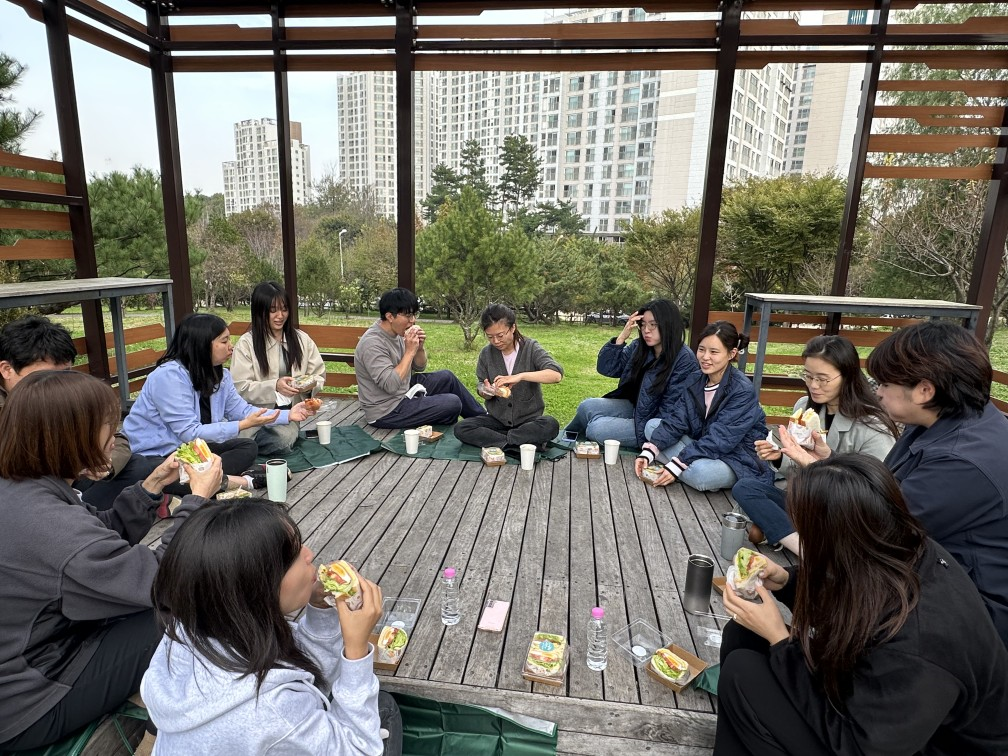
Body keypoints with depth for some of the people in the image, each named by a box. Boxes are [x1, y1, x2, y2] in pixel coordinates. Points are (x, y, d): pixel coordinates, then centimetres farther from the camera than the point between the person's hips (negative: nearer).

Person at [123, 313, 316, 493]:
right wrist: (245, 424, -30)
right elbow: (190, 433, -27)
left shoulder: (220, 375, 1)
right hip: (152, 456, -9)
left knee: (248, 447, 0)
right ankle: (244, 480, -20)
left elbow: (242, 410, 3)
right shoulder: (169, 376, -25)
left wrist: (288, 415, -6)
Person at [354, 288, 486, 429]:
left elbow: (418, 367, 10)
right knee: (452, 404, -16)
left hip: (403, 393, 10)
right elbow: (390, 385, -34)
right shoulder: (372, 344, -25)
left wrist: (420, 347, -11)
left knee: (446, 377, 14)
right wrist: (410, 351, -29)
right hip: (386, 413, -10)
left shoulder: (397, 334, 1)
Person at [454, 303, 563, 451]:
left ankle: (497, 441, -17)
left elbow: (557, 375, -24)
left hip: (529, 420, -3)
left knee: (551, 425, -33)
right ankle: (525, 442, -21)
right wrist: (486, 392, -19)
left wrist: (520, 376, -35)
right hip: (497, 419, 3)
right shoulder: (486, 353, -1)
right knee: (461, 429, -22)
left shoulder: (530, 348, -9)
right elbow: (482, 391, 6)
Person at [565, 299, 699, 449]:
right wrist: (622, 337, -16)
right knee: (587, 406, -9)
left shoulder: (685, 360, -21)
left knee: (596, 429, -19)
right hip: (634, 407, 6)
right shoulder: (639, 347, -3)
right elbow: (605, 368, -4)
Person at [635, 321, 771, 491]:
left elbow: (719, 440, -28)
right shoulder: (696, 380, -1)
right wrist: (649, 452, -19)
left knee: (700, 473, -38)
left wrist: (677, 465, -32)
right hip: (702, 444, 7)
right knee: (652, 425, -4)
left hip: (739, 459, -7)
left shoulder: (742, 391, -22)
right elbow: (677, 420, -6)